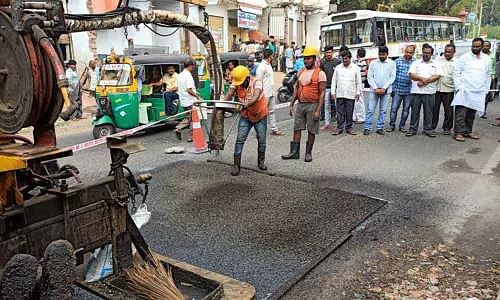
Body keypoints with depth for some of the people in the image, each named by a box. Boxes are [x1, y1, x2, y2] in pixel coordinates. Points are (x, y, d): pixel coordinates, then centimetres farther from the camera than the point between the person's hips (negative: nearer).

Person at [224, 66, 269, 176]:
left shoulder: (257, 82, -23)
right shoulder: (236, 84, -12)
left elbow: (256, 97, -40)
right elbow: (229, 94, -26)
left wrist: (247, 104, -58)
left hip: (260, 115, -2)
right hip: (245, 116, 2)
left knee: (261, 140, 8)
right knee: (240, 140, -6)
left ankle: (261, 162, 29)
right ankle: (236, 165, -1)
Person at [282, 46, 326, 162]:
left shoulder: (320, 74, -8)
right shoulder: (300, 72, 10)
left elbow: (322, 93, -11)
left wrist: (318, 110, -17)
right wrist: (291, 104, 10)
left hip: (312, 105, -5)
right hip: (300, 104, 5)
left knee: (311, 130, 5)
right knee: (297, 129, 7)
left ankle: (308, 153, 17)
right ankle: (294, 152, 15)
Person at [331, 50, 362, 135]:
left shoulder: (355, 68, 3)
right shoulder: (338, 67, 6)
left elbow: (358, 81, 6)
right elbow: (334, 80, 8)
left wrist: (358, 93, 3)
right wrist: (333, 92, 3)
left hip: (351, 94, -1)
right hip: (340, 94, 1)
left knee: (349, 112, 4)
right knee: (340, 112, 3)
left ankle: (349, 128, 14)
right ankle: (339, 128, 10)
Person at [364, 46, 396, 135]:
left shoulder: (392, 63, 5)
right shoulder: (373, 63, 5)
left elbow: (392, 77, -1)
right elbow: (370, 77, 1)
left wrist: (384, 88, -11)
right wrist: (375, 88, -10)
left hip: (386, 90, 0)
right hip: (374, 90, 0)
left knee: (382, 110, 5)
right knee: (370, 110, -2)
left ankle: (380, 128, 13)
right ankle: (367, 128, 2)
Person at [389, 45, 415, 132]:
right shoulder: (397, 61, 3)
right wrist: (393, 87, 1)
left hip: (409, 91, 1)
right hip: (397, 90, 0)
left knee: (406, 109, 10)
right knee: (394, 108, 0)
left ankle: (402, 125, 22)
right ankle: (392, 125, 13)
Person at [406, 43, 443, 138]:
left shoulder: (436, 64, 10)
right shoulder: (416, 63, 10)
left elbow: (438, 76, -2)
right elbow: (411, 75, -3)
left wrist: (426, 81, -12)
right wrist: (422, 78, -18)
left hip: (429, 92, 0)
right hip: (416, 91, 0)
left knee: (428, 111, 4)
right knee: (415, 111, 4)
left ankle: (428, 129, 12)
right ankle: (413, 128, 11)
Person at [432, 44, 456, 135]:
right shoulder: (438, 60, 9)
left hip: (449, 90, -2)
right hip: (436, 88, 2)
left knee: (448, 110, 5)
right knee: (434, 109, 6)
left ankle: (447, 128, 16)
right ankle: (432, 126, 16)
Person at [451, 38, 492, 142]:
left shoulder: (487, 59, 11)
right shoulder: (464, 58, -2)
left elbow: (488, 75, 18)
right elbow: (456, 73, -2)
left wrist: (486, 89, 12)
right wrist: (459, 87, -10)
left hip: (479, 93, 4)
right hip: (464, 91, -4)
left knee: (471, 113, 10)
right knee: (461, 113, -9)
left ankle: (468, 131, 19)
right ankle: (458, 132, -6)